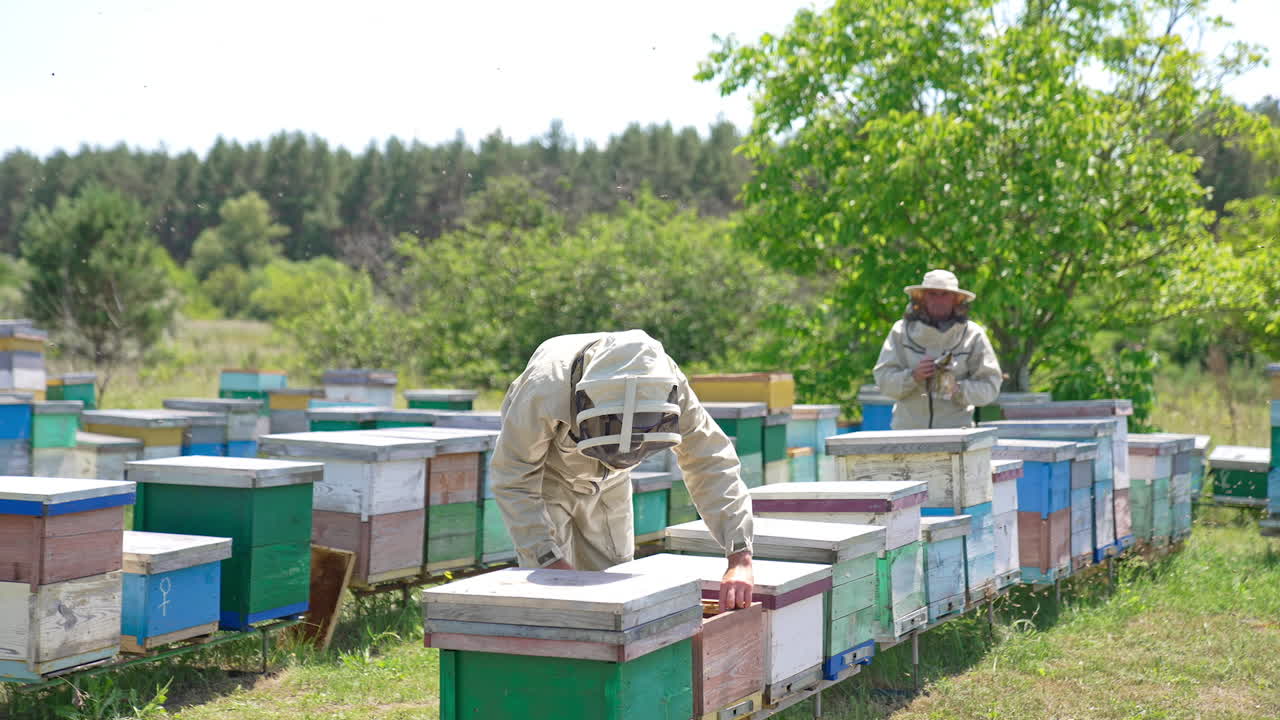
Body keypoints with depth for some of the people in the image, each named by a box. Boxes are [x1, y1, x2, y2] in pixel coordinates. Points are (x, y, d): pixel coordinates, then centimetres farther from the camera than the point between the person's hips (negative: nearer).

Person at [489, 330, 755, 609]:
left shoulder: (665, 384, -32)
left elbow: (712, 463, -28)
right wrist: (552, 562, -37)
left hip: (608, 482, 3)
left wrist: (740, 558, -38)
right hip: (545, 478, -3)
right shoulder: (545, 386, -41)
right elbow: (512, 480, -31)